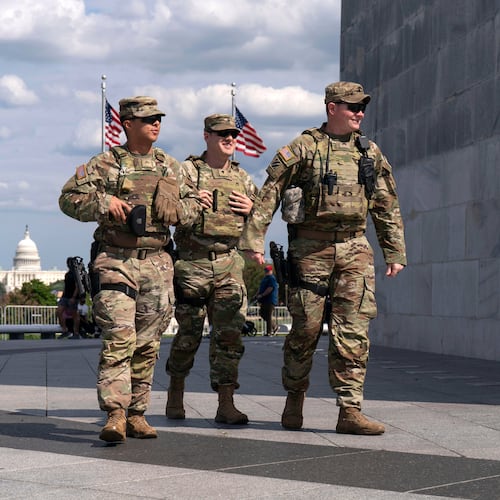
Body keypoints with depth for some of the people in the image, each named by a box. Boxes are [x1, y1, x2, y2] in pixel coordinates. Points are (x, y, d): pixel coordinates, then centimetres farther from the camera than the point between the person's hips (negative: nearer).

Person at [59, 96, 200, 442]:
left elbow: (195, 201, 21)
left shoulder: (171, 167, 15)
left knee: (147, 345, 6)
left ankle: (136, 414, 14)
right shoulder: (106, 164, 2)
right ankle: (115, 414, -18)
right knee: (119, 338, -15)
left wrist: (177, 210, -1)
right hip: (115, 261, -4)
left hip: (157, 263, 4)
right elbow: (69, 198, 1)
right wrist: (104, 202, -15)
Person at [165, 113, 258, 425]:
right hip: (192, 262, -3)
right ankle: (176, 394, 24)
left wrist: (251, 208, 1)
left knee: (229, 334, -3)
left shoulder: (241, 177, 14)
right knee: (188, 334, 4)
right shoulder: (186, 171, 1)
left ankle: (226, 404, -1)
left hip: (230, 264, 3)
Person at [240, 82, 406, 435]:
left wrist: (395, 253, 15)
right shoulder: (305, 148, -1)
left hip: (355, 249, 3)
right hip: (311, 248, -3)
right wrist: (254, 239, -10)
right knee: (305, 329, 3)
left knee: (354, 331, -5)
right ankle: (294, 398, 23)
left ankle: (350, 411, -4)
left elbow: (387, 207, 18)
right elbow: (269, 193, -3)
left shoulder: (371, 153, 13)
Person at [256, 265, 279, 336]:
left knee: (269, 316, -8)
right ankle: (274, 326, 21)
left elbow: (270, 289, -20)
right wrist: (257, 295, 9)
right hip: (264, 300, 10)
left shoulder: (272, 278, -12)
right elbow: (261, 288, 24)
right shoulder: (265, 278, 19)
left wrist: (261, 295, -20)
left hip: (270, 300, -10)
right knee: (262, 313, 12)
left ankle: (269, 331, -4)